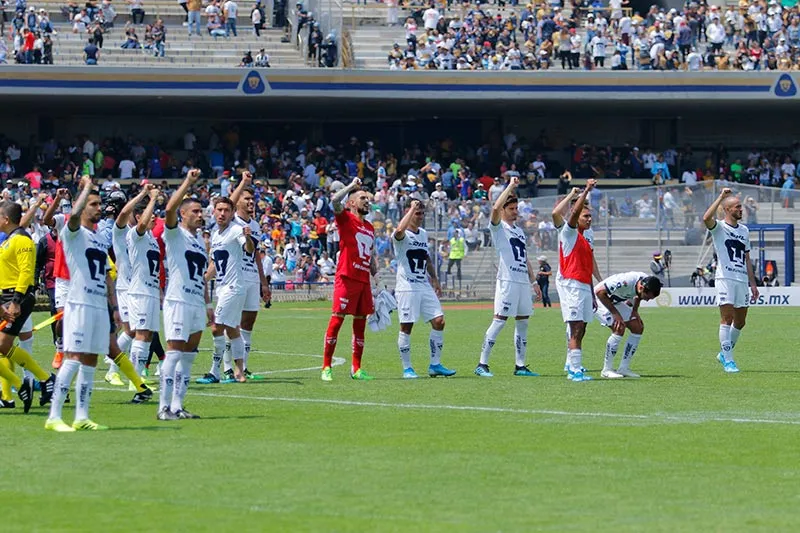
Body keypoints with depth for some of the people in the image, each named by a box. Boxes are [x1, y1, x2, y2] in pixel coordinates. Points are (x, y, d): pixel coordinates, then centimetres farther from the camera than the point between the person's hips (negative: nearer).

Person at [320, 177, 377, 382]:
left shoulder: (370, 228, 19)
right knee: (337, 319, -8)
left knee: (360, 322, 9)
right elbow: (335, 201, -20)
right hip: (347, 278, -7)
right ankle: (326, 367, -6)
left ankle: (356, 369, 14)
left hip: (364, 280, 7)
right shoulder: (346, 219, 0)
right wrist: (352, 185, -9)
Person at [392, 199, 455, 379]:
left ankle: (435, 365, 8)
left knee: (439, 322, 0)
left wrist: (434, 280, 24)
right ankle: (407, 368, 5)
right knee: (406, 327, -3)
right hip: (407, 288, -7)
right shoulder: (402, 236, -9)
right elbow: (400, 231, -35)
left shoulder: (424, 234, 15)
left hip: (425, 287, 7)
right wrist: (412, 208, -26)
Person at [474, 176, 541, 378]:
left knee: (523, 322, 9)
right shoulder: (498, 227, 0)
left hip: (523, 281, 8)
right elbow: (496, 207, -21)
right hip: (507, 280, -8)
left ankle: (520, 366, 14)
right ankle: (482, 364, -11)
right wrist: (510, 187, -15)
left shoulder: (519, 231, 22)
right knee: (499, 320, -12)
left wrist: (533, 281, 20)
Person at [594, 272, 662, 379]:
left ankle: (624, 368, 4)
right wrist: (614, 313, -30)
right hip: (600, 299, -8)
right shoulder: (625, 282, -38)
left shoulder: (647, 282, -13)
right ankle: (607, 369, -15)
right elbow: (600, 291, -33)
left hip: (616, 301, 8)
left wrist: (635, 311, -3)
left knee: (638, 327, -2)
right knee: (619, 329, -24)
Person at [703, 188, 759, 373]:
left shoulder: (744, 230, 19)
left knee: (740, 322, 9)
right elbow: (706, 218, -25)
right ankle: (727, 360, -10)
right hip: (725, 278, -6)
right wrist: (721, 197, -21)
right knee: (727, 318, -11)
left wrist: (753, 284, 17)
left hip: (742, 280, 6)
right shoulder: (718, 227, 0)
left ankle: (725, 353, 26)